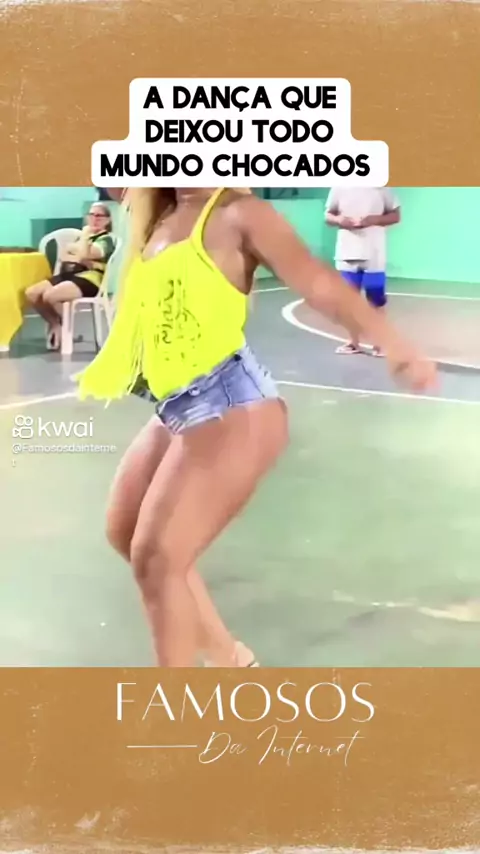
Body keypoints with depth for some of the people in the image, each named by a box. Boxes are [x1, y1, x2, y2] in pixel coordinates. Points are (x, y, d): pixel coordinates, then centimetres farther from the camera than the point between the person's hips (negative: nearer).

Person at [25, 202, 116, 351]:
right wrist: (80, 258, -7)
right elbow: (64, 256, 13)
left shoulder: (106, 239, 0)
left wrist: (85, 235, -2)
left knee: (49, 296, -30)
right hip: (69, 274, 8)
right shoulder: (84, 236, 25)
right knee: (31, 293, -8)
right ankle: (55, 323, 9)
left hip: (89, 279, -8)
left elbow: (84, 254, -19)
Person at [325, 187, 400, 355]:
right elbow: (328, 215, 9)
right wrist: (339, 220, -14)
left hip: (373, 256, -2)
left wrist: (374, 220, -17)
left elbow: (395, 215, 1)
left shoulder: (381, 187, -3)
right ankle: (354, 342, 22)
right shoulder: (340, 187, 3)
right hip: (348, 254, 2)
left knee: (377, 300, 4)